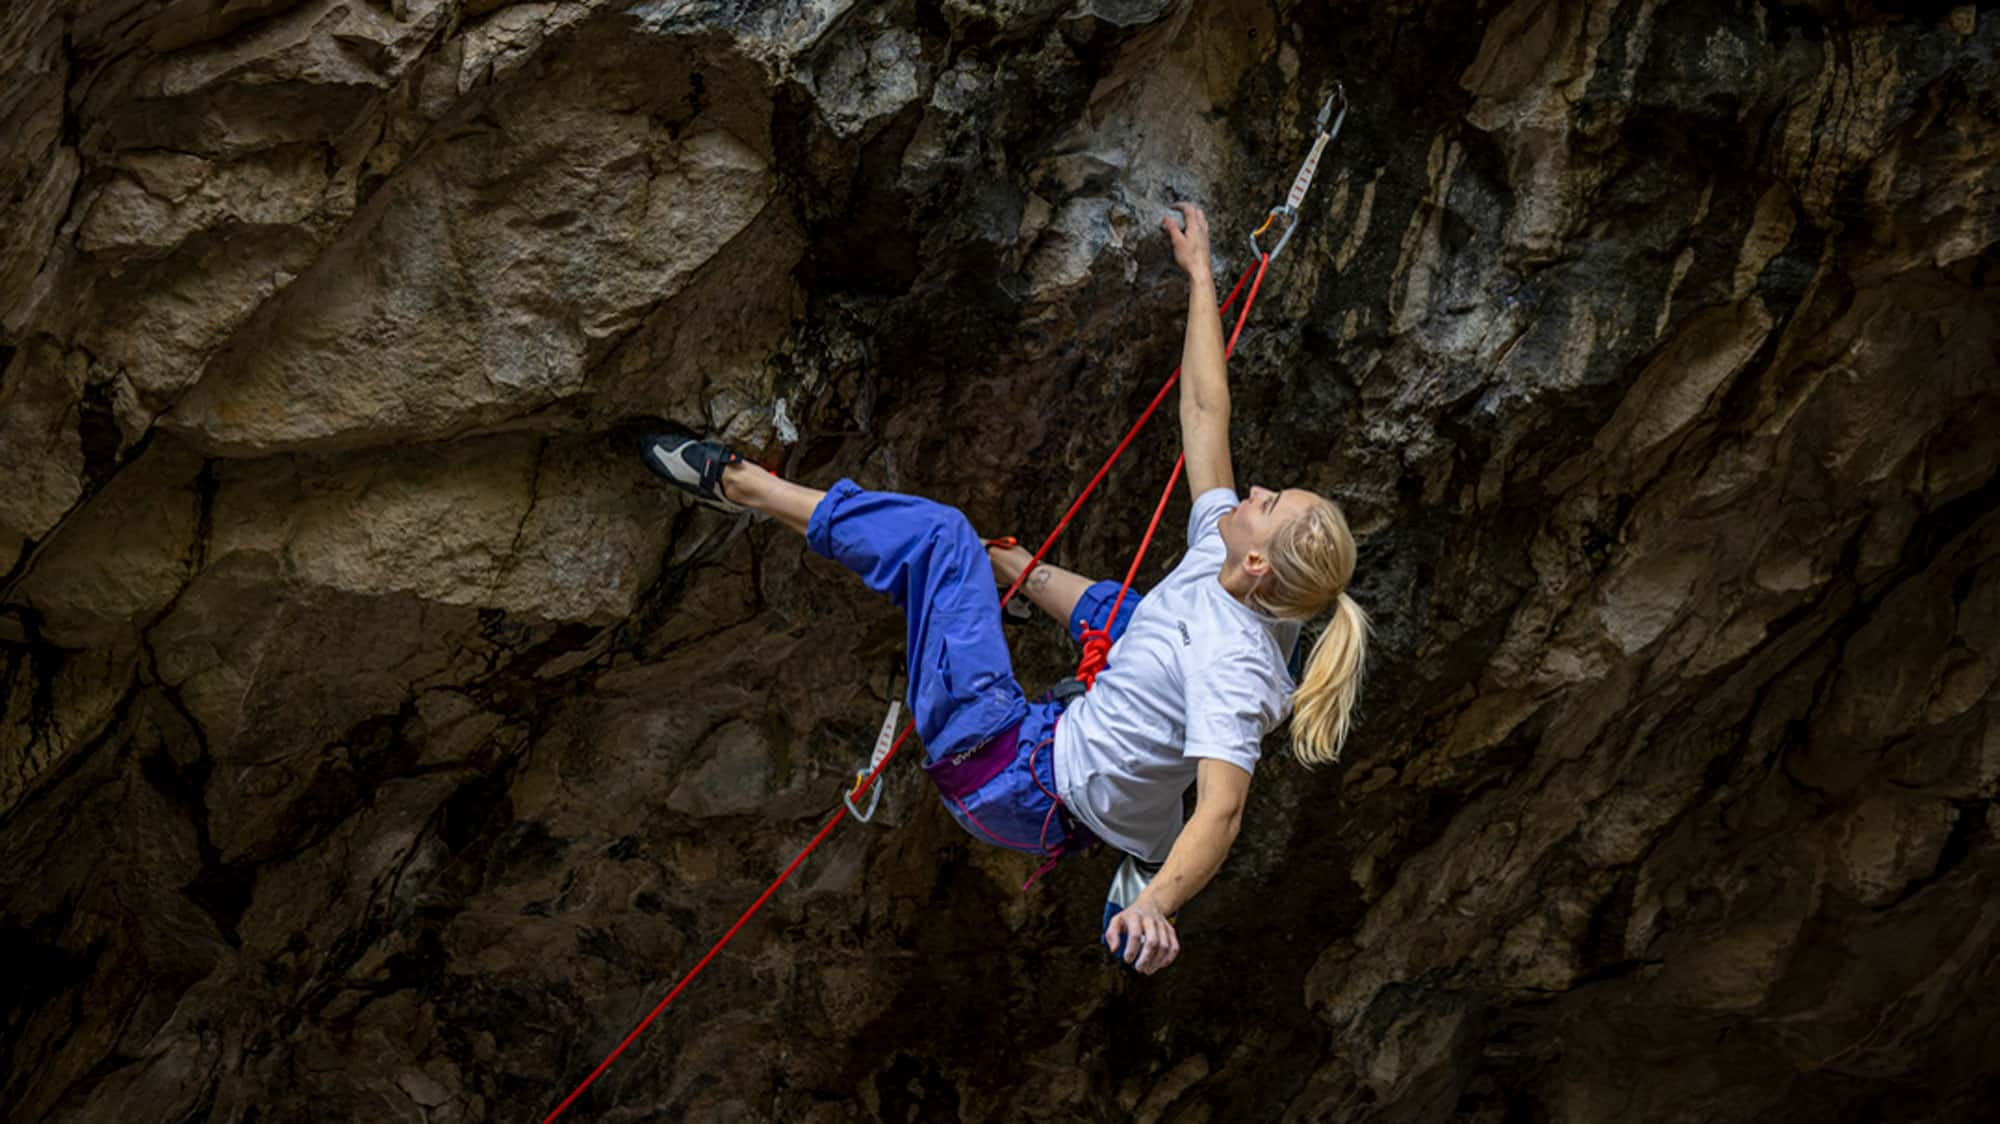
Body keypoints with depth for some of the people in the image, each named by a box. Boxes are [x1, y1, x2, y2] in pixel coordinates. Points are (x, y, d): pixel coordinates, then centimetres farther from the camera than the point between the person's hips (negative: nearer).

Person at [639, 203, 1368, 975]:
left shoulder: (1231, 664, -28)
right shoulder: (1215, 561, -6)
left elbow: (1222, 814, -38)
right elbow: (1205, 412, 1)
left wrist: (1158, 906, -57)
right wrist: (1199, 274, 7)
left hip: (1013, 780, -8)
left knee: (938, 535, -6)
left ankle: (740, 484, 8)